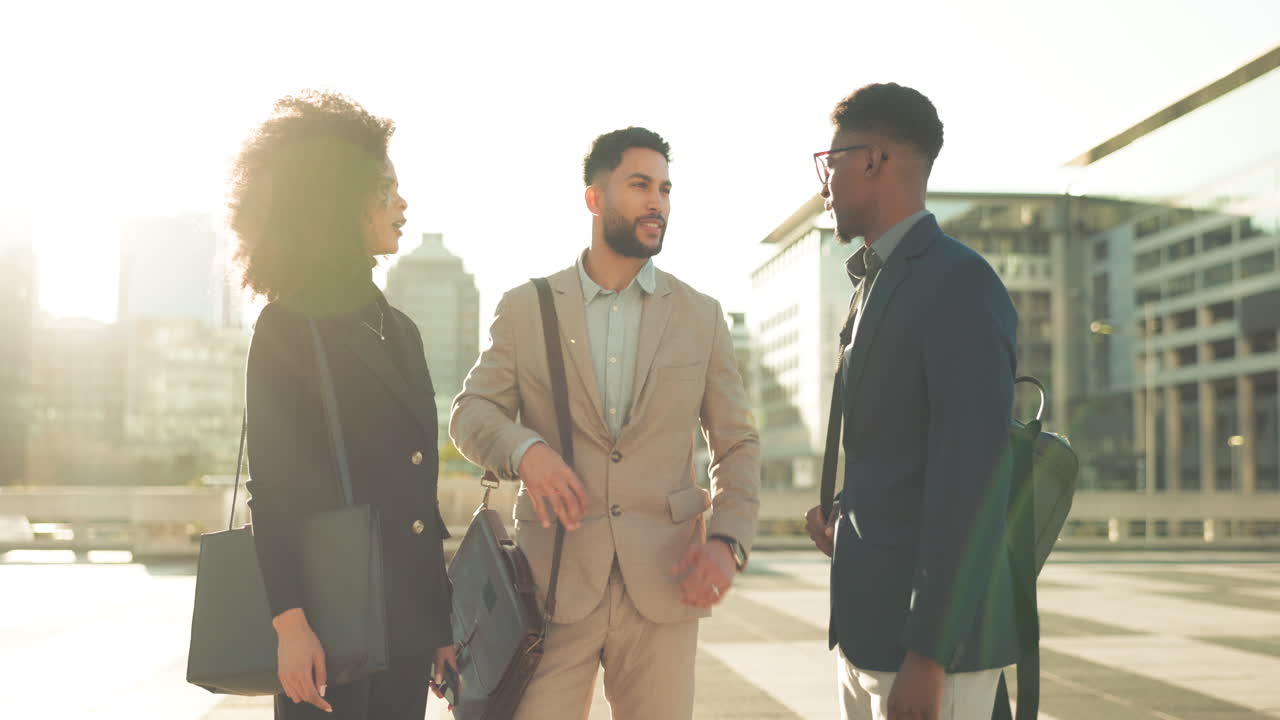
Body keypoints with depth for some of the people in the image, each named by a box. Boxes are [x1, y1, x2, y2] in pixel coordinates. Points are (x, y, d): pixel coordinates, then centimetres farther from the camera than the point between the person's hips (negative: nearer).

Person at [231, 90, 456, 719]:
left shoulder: (399, 330, 16)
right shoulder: (288, 329, -4)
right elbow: (273, 485, -10)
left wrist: (442, 617, 14)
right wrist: (290, 621, -18)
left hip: (407, 621, 6)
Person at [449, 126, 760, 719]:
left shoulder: (701, 316, 10)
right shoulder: (525, 308, 7)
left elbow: (737, 444, 12)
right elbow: (470, 413, 5)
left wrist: (729, 542, -5)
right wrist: (525, 449, -18)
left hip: (663, 585, 1)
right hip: (553, 582, -1)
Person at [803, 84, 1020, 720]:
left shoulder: (960, 282, -14)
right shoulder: (879, 286, 16)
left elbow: (973, 477, -21)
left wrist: (928, 656, -22)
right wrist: (842, 514, 5)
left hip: (931, 642, -9)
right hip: (870, 629, 9)